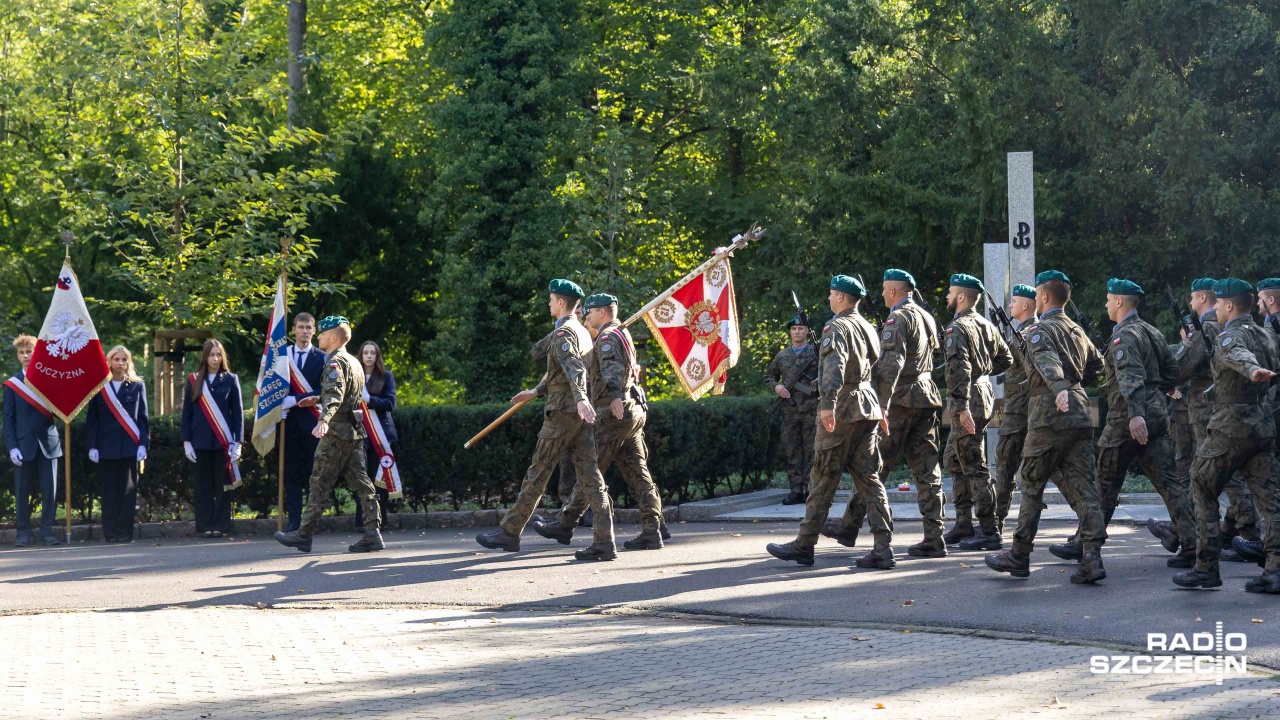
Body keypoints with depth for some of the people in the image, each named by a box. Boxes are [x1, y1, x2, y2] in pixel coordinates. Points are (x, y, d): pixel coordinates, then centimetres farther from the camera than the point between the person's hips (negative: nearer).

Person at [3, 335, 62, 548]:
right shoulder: (12, 384, 7)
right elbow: (8, 418, 3)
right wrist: (12, 447, -6)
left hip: (47, 443, 1)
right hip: (24, 444, -1)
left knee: (50, 490, 0)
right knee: (22, 490, 1)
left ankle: (47, 530, 7)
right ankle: (23, 533, 7)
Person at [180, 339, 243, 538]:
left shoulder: (231, 379, 3)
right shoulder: (194, 380, 6)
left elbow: (238, 412, 2)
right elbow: (187, 412, 7)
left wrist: (237, 442, -4)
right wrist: (186, 441, 1)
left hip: (223, 441, -1)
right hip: (201, 441, 1)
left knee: (222, 485, 1)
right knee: (203, 485, 3)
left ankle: (221, 525, 5)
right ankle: (205, 526, 8)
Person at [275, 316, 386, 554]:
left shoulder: (336, 362, -12)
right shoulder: (353, 362, 18)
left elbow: (335, 395, -29)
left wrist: (323, 421, -42)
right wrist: (318, 400, 37)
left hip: (336, 432, -9)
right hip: (355, 431, 9)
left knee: (320, 484, -2)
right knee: (361, 483, 4)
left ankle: (304, 534, 4)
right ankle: (372, 533, -1)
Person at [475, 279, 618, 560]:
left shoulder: (564, 333, -10)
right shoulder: (583, 332, 19)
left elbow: (574, 369, -27)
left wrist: (580, 399, -42)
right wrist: (535, 392, 40)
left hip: (563, 412, -8)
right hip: (582, 413, 8)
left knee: (537, 472, 0)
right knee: (590, 474, 2)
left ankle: (509, 532, 8)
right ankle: (604, 542, -5)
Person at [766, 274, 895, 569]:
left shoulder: (837, 327, -11)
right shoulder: (868, 328, 16)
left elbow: (834, 366, -27)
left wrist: (828, 404, -35)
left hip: (842, 410, -8)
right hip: (869, 407, 8)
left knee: (824, 479, -1)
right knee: (869, 479, 5)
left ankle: (804, 545, 7)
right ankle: (883, 548, -1)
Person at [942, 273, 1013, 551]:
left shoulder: (958, 328, -14)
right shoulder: (987, 325, 12)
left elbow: (959, 369, -24)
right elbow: (1006, 359, 17)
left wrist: (962, 407, -27)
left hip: (969, 402, -10)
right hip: (985, 395, 10)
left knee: (975, 467, -6)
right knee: (953, 461, 19)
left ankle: (990, 533, -4)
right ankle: (964, 525, 23)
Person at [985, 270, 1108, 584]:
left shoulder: (1039, 330, -5)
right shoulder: (1078, 331, 18)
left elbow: (1047, 361, -25)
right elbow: (1097, 365, 29)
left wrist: (1060, 388, -41)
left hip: (1050, 416, -6)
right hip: (1081, 414, 6)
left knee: (1032, 486, 4)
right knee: (1083, 488, 2)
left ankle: (1019, 555, 11)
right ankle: (1092, 558, -7)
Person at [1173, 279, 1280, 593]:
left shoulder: (1229, 337, -13)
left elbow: (1238, 355, -36)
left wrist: (1252, 370, -56)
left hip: (1231, 426, -7)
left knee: (1202, 489, 4)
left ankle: (1206, 567, 4)